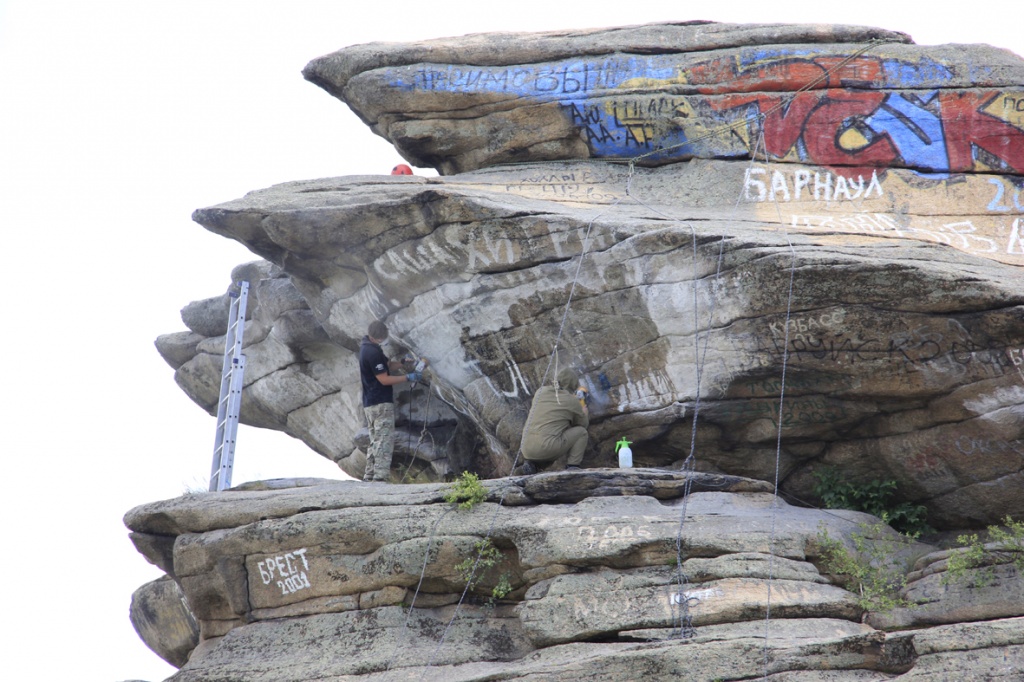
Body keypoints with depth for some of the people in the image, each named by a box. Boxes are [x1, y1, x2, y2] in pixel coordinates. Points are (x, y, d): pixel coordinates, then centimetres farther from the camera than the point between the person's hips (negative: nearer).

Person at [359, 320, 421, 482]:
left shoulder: (366, 346, 11)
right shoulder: (373, 352, -21)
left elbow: (387, 364, 20)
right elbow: (384, 379, -18)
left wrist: (402, 362, 4)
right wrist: (407, 377, -11)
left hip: (369, 404, 10)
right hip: (381, 403, -10)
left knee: (375, 441, 15)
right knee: (384, 441, -9)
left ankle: (369, 476, 15)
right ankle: (380, 476, -14)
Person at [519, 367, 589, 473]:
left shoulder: (542, 391, 17)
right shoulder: (574, 403, 6)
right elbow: (582, 425, 23)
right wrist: (585, 415, 46)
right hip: (548, 448, -5)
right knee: (581, 432, 16)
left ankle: (531, 463, 7)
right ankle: (573, 467, 2)